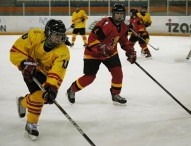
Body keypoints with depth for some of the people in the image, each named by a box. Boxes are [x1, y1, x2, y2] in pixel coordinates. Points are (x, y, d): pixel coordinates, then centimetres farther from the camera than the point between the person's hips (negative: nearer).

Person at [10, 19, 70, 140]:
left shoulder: (63, 52, -28)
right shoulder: (34, 36, -27)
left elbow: (57, 72, -37)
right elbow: (16, 50, -22)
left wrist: (52, 88, -51)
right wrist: (25, 63, -35)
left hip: (45, 73, 3)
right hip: (29, 69, -3)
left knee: (45, 96, 1)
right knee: (38, 95, -18)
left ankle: (23, 102, 34)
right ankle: (31, 124, 0)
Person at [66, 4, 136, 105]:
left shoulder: (123, 27, -2)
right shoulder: (105, 24, -29)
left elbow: (124, 41, 14)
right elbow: (92, 39, -31)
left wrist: (130, 51, 3)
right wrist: (101, 48, -43)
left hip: (111, 52, 7)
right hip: (93, 53, -7)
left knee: (117, 72, -6)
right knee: (89, 77, -1)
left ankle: (115, 95, 13)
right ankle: (72, 90, 21)